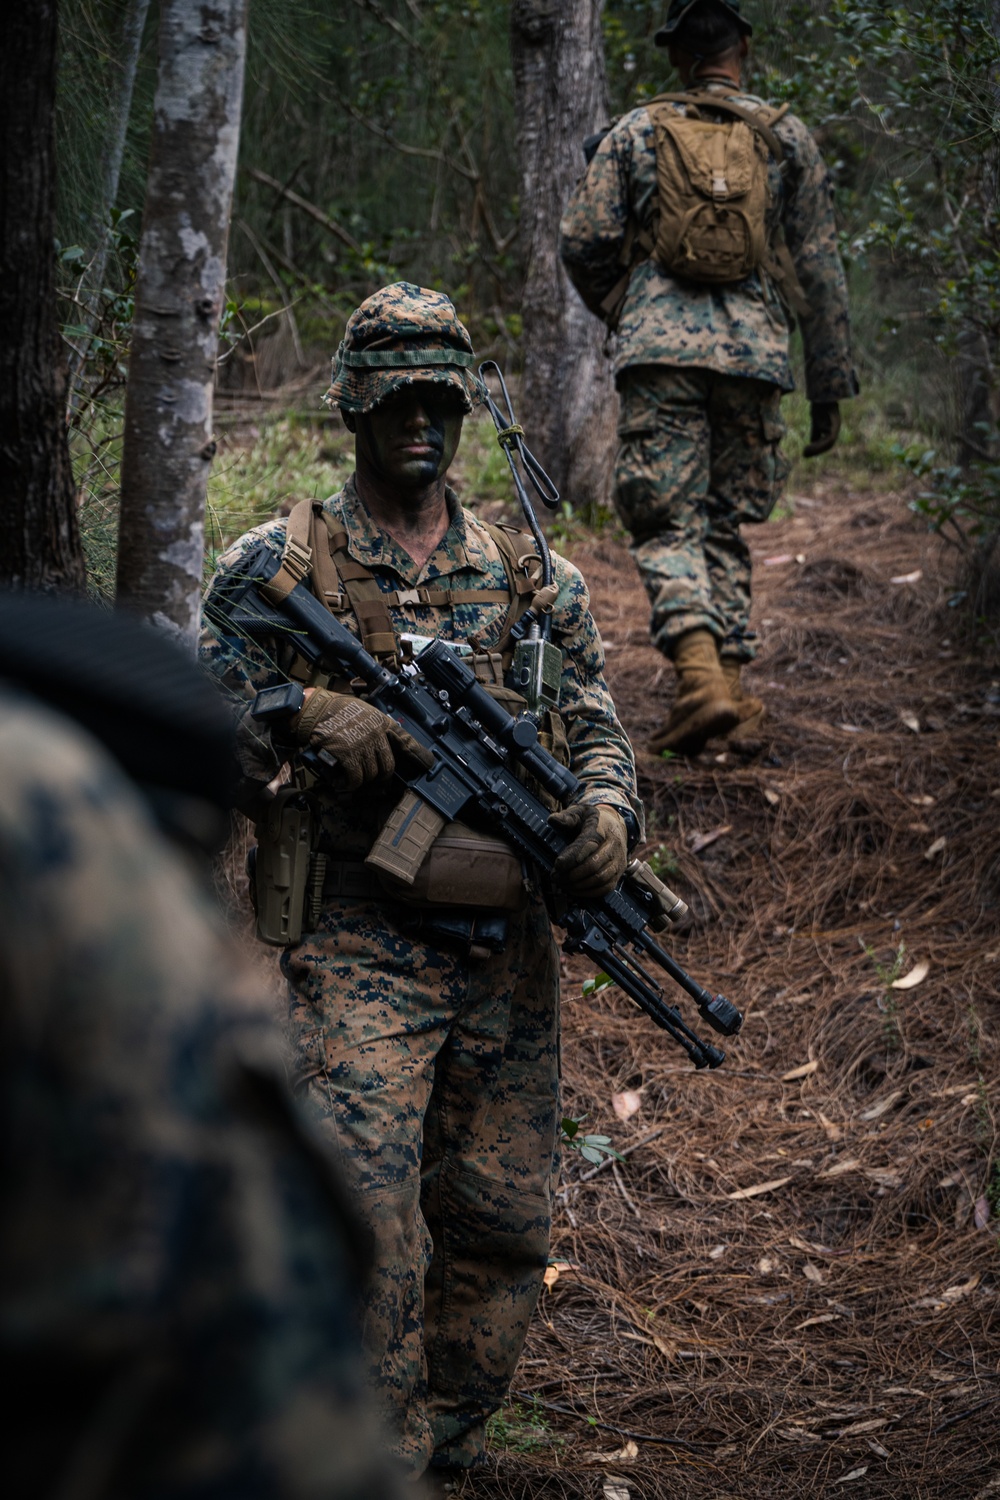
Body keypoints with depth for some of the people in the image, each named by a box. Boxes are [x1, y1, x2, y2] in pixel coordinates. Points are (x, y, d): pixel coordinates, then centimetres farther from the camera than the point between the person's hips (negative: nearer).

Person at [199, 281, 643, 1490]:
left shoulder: (529, 573, 10)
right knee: (370, 1219, -16)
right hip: (364, 949, -4)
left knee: (501, 1230, 10)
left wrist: (608, 812, -10)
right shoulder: (280, 564, 1)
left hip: (509, 951, 4)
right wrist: (304, 713, -20)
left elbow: (596, 729, 12)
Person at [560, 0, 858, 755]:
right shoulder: (788, 137, 11)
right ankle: (732, 688, 7)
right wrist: (830, 389, 13)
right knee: (725, 524, 13)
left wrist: (623, 314, 25)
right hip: (753, 350, 2)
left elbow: (583, 243, 5)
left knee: (669, 523, -1)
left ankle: (702, 680, -21)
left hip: (662, 351, -1)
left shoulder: (636, 132, 10)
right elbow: (819, 270, 9)